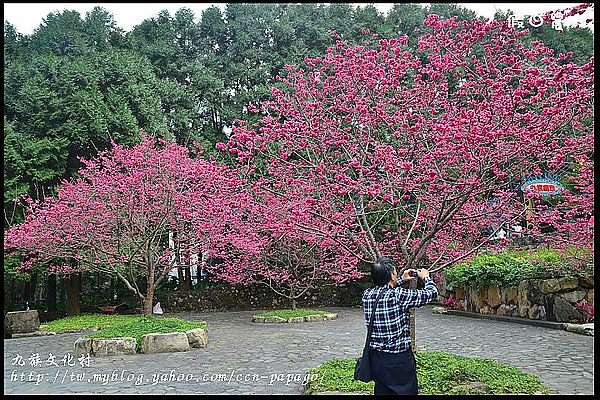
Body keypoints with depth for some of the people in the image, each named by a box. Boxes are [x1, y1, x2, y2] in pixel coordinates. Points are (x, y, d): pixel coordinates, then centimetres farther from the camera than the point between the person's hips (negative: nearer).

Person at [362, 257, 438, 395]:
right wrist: (425, 277, 10)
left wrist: (401, 280, 28)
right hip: (398, 360, -6)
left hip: (375, 357, 6)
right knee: (406, 391, 9)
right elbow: (431, 293, -9)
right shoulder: (399, 296, -20)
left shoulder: (367, 295, -2)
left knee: (382, 390, 19)